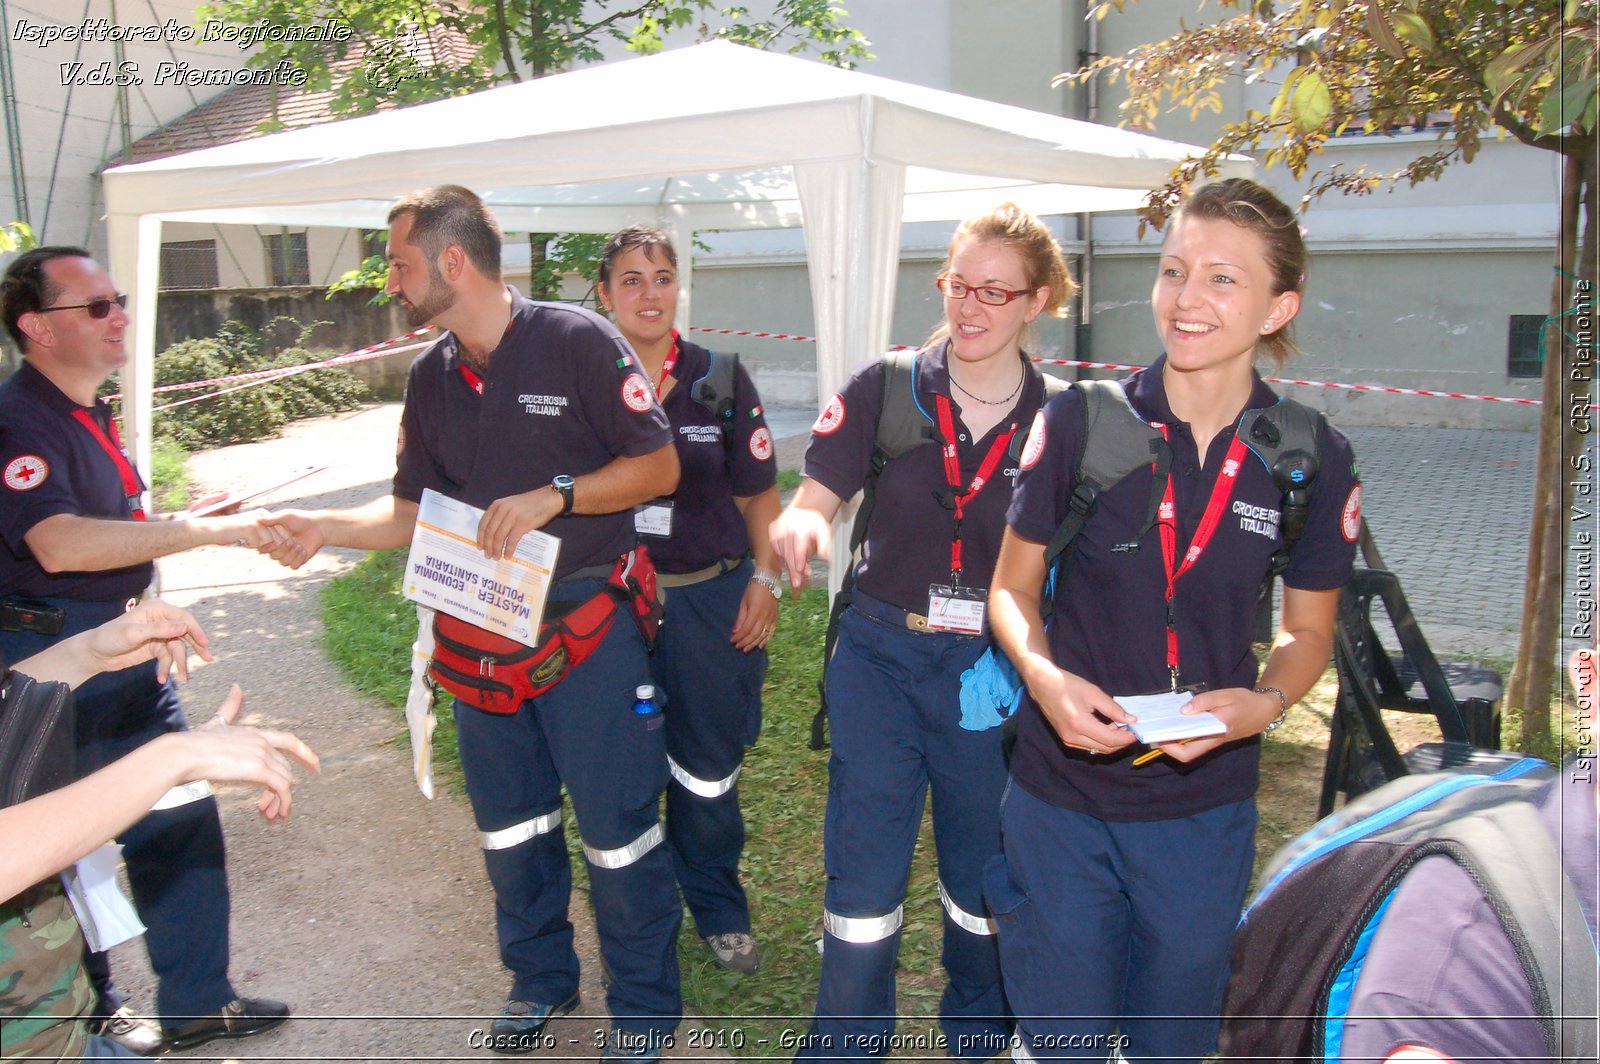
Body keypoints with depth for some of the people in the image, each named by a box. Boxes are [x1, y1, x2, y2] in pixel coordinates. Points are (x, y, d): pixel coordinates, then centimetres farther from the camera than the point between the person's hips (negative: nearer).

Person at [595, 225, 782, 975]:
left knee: (707, 766, 9)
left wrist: (764, 579, -2)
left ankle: (718, 911, 30)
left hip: (711, 597, 0)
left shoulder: (720, 378, -1)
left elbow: (757, 493, 6)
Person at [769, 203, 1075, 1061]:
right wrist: (799, 526, -32)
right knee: (863, 873, 4)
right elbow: (811, 501, -8)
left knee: (983, 872, 18)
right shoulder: (884, 389, -5)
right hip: (882, 653, 0)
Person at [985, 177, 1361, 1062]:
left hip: (1207, 803, 2)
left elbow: (1307, 630, 5)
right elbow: (1012, 588, -1)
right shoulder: (1080, 423, -11)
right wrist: (1044, 676, -21)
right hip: (1061, 795, -1)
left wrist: (1265, 703, -16)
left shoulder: (1312, 459, -6)